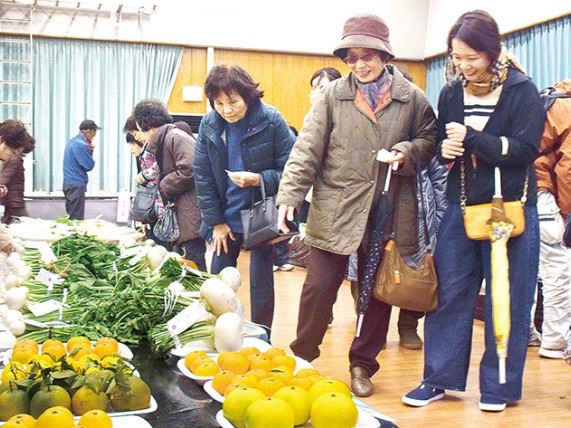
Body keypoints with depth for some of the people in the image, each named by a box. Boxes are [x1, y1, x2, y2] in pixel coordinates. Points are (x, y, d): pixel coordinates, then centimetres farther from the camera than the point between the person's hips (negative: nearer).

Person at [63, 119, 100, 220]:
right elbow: (89, 166, -13)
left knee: (71, 216, 13)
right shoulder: (81, 145, -16)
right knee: (77, 219, -6)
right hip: (77, 185, -10)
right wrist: (91, 150, -2)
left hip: (68, 182, 10)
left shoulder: (72, 142, 13)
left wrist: (89, 150, 4)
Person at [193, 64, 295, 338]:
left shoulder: (271, 121, -14)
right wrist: (216, 221, -2)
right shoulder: (209, 125, -4)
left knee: (261, 282, 4)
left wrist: (259, 179, -26)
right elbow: (203, 177, 0)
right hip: (226, 219, 3)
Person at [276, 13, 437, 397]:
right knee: (319, 287, 2)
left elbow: (429, 141, 11)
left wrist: (408, 152, -11)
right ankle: (301, 359, 21)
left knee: (379, 292, 12)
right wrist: (290, 196, -14)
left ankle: (363, 363, 29)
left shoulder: (412, 98, 2)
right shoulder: (332, 95, -1)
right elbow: (307, 149, -5)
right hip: (334, 211, -1)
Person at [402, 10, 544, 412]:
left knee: (506, 301, 4)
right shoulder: (451, 93, 6)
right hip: (460, 209, 4)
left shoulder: (521, 90, -7)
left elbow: (525, 149, -15)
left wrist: (471, 138, -19)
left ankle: (499, 386, 17)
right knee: (448, 294, 5)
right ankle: (438, 379, 16)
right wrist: (446, 150, -8)